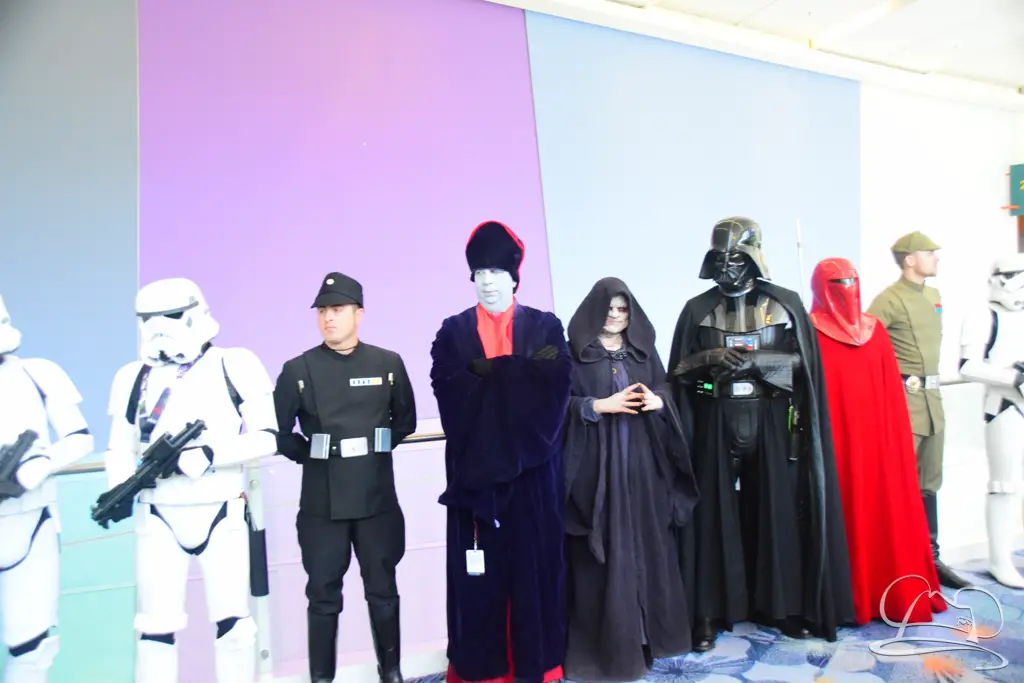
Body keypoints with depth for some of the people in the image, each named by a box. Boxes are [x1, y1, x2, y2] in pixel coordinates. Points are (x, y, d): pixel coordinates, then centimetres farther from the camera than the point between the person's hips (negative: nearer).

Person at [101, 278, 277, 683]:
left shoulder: (235, 367, -4)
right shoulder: (133, 378, 6)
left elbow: (266, 438, -9)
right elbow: (120, 449, 11)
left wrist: (209, 455, -21)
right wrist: (120, 489, -8)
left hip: (223, 514, -2)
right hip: (158, 519, 3)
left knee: (234, 623, 3)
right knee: (156, 626, 7)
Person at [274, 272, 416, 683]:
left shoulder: (389, 364, 2)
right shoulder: (298, 369, -1)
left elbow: (405, 420, 11)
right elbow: (278, 430, 5)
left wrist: (376, 448, 4)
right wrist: (309, 456, -1)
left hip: (377, 499, 1)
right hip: (322, 502, -1)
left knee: (382, 591, 13)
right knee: (323, 596, 9)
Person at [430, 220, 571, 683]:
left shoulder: (546, 326, 7)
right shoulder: (453, 331, 8)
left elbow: (556, 380, -10)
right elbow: (448, 388, -9)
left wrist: (489, 372, -13)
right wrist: (519, 374, -15)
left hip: (532, 464, 0)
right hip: (475, 466, 0)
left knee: (535, 561, 7)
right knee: (479, 567, 4)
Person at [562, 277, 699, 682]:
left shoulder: (644, 349, 11)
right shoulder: (575, 353, -1)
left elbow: (664, 391, 12)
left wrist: (658, 402, -10)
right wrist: (600, 405, -17)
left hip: (643, 461, 4)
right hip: (598, 464, -4)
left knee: (649, 542, 10)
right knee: (606, 550, -1)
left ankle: (653, 631, 25)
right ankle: (609, 642, 11)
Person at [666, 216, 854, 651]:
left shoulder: (786, 303, 5)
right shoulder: (697, 309, 5)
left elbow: (804, 363, 1)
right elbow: (679, 369, 4)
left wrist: (757, 360, -13)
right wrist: (712, 358, -14)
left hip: (770, 421, 0)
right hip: (716, 423, 0)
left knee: (776, 510, 6)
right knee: (714, 513, 2)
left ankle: (781, 604, 22)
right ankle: (709, 612, 10)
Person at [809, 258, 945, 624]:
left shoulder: (875, 330, 12)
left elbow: (892, 391, 11)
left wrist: (896, 438, 5)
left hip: (877, 436, 5)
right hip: (835, 439, -5)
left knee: (886, 508, 8)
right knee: (844, 513, -1)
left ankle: (895, 592, 22)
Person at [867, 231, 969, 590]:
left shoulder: (934, 295, 14)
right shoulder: (890, 298, -12)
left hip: (932, 397, 8)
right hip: (904, 397, -8)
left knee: (929, 482, 14)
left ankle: (930, 557, 24)